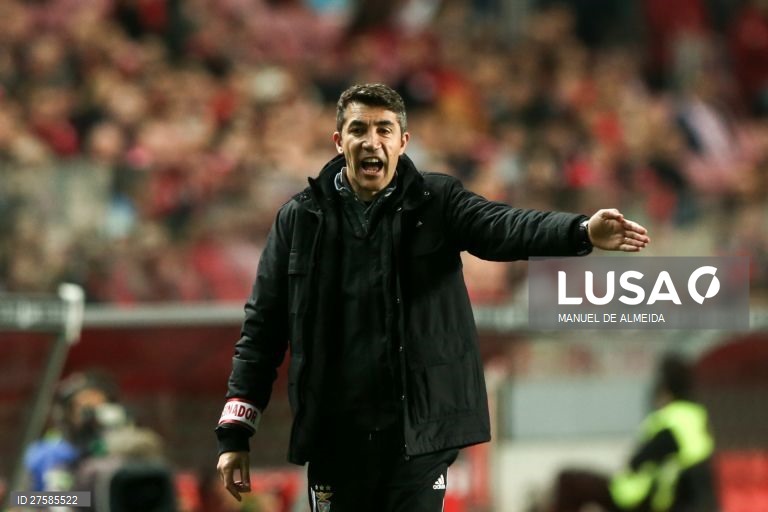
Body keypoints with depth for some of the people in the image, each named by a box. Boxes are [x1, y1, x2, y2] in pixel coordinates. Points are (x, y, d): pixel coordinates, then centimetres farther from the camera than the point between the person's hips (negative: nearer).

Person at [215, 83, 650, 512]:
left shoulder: (436, 203, 1)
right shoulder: (300, 219, 5)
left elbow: (503, 226, -19)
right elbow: (263, 328, 7)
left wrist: (584, 231, -40)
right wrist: (235, 432, 2)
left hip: (418, 432, -1)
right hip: (334, 437, 1)